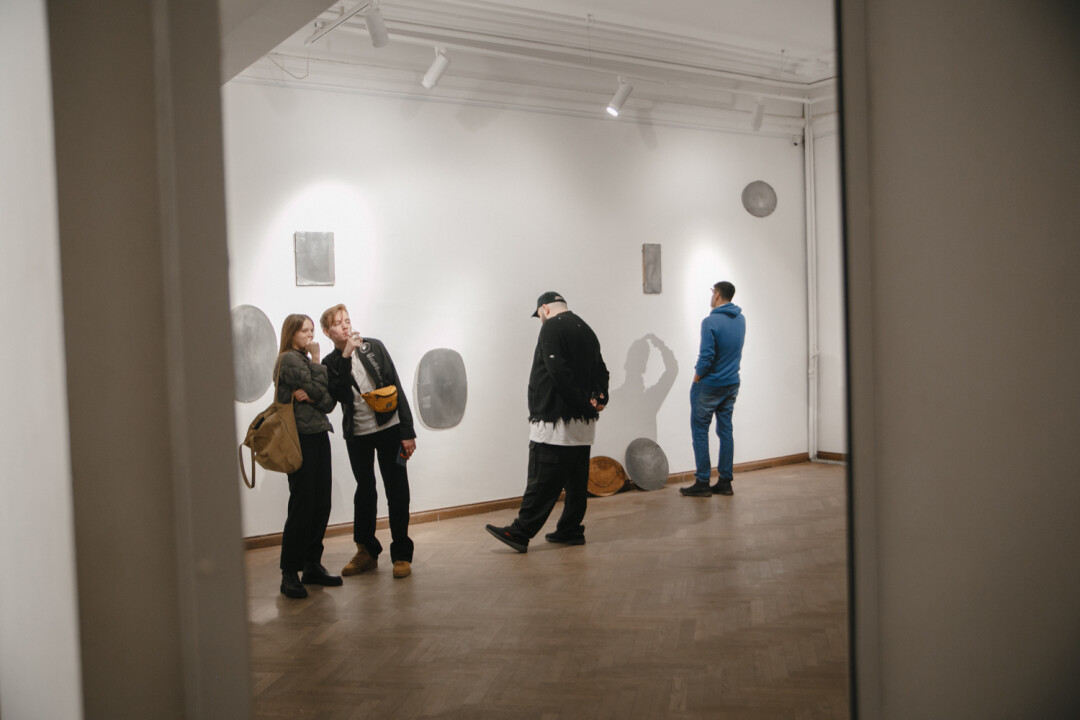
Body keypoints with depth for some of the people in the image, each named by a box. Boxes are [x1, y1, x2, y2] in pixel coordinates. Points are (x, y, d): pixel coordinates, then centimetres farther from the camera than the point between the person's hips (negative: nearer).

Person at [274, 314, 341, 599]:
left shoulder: (305, 360, 18)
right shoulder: (289, 360, -6)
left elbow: (328, 402, 9)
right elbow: (321, 393, -11)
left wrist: (310, 396, -11)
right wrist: (317, 361, -2)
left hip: (318, 436, 8)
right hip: (301, 439, -8)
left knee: (321, 505, 7)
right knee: (302, 507, -7)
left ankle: (312, 566, 16)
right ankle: (289, 574, 0)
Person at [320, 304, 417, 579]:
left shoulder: (374, 347, 0)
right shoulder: (331, 363, 2)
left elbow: (396, 388, -1)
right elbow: (341, 395, -17)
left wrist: (407, 431, -6)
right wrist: (346, 356, -21)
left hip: (389, 429, -1)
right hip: (357, 435, 1)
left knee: (397, 491, 1)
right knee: (364, 491, 12)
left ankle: (401, 555, 12)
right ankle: (366, 551, 27)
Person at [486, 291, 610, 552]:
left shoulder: (551, 328, -7)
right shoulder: (586, 330, 19)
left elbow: (559, 372, -19)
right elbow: (601, 370, 15)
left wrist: (583, 402, -14)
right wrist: (600, 397, 1)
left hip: (555, 421, -9)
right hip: (583, 423, 9)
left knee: (542, 481, -7)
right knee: (576, 479, 12)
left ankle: (520, 532, -4)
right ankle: (571, 530, 18)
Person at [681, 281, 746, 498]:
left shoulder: (711, 321, -18)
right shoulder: (741, 319, 5)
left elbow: (706, 356, -20)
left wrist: (696, 378, -5)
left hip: (710, 385, -7)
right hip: (732, 384, 7)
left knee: (700, 431, 1)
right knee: (725, 430, 10)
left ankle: (702, 483, 3)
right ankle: (725, 482, 13)